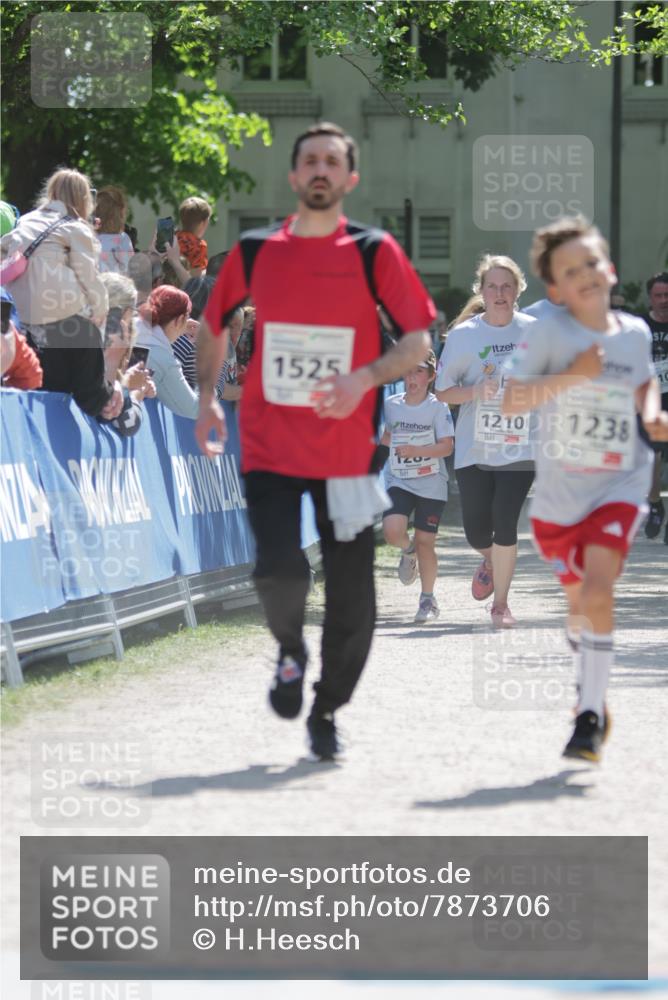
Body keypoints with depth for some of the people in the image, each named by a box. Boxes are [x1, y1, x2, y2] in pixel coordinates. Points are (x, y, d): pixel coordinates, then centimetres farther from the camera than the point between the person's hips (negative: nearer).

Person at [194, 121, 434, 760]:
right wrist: (207, 397, 12)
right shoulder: (254, 252, 5)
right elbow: (214, 324, 21)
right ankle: (290, 652, 15)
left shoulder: (374, 252, 0)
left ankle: (326, 712, 22)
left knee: (351, 599, 2)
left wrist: (366, 377, -17)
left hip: (347, 451, 0)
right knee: (279, 572, -18)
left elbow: (419, 338, -1)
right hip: (269, 449, 0)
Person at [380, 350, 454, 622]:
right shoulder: (391, 405, 5)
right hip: (399, 481, 2)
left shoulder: (437, 407, -7)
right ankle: (408, 550, 16)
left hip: (431, 483, -2)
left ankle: (428, 599, 16)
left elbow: (447, 447, -15)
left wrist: (416, 450, -26)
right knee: (392, 531, -20)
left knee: (425, 542, 0)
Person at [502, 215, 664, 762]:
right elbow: (511, 400, -15)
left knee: (598, 588, -20)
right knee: (578, 599, 15)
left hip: (620, 485, 0)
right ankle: (590, 689, 42)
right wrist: (572, 375, -24)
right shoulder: (550, 333, -9)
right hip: (559, 492, 0)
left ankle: (591, 717, -17)